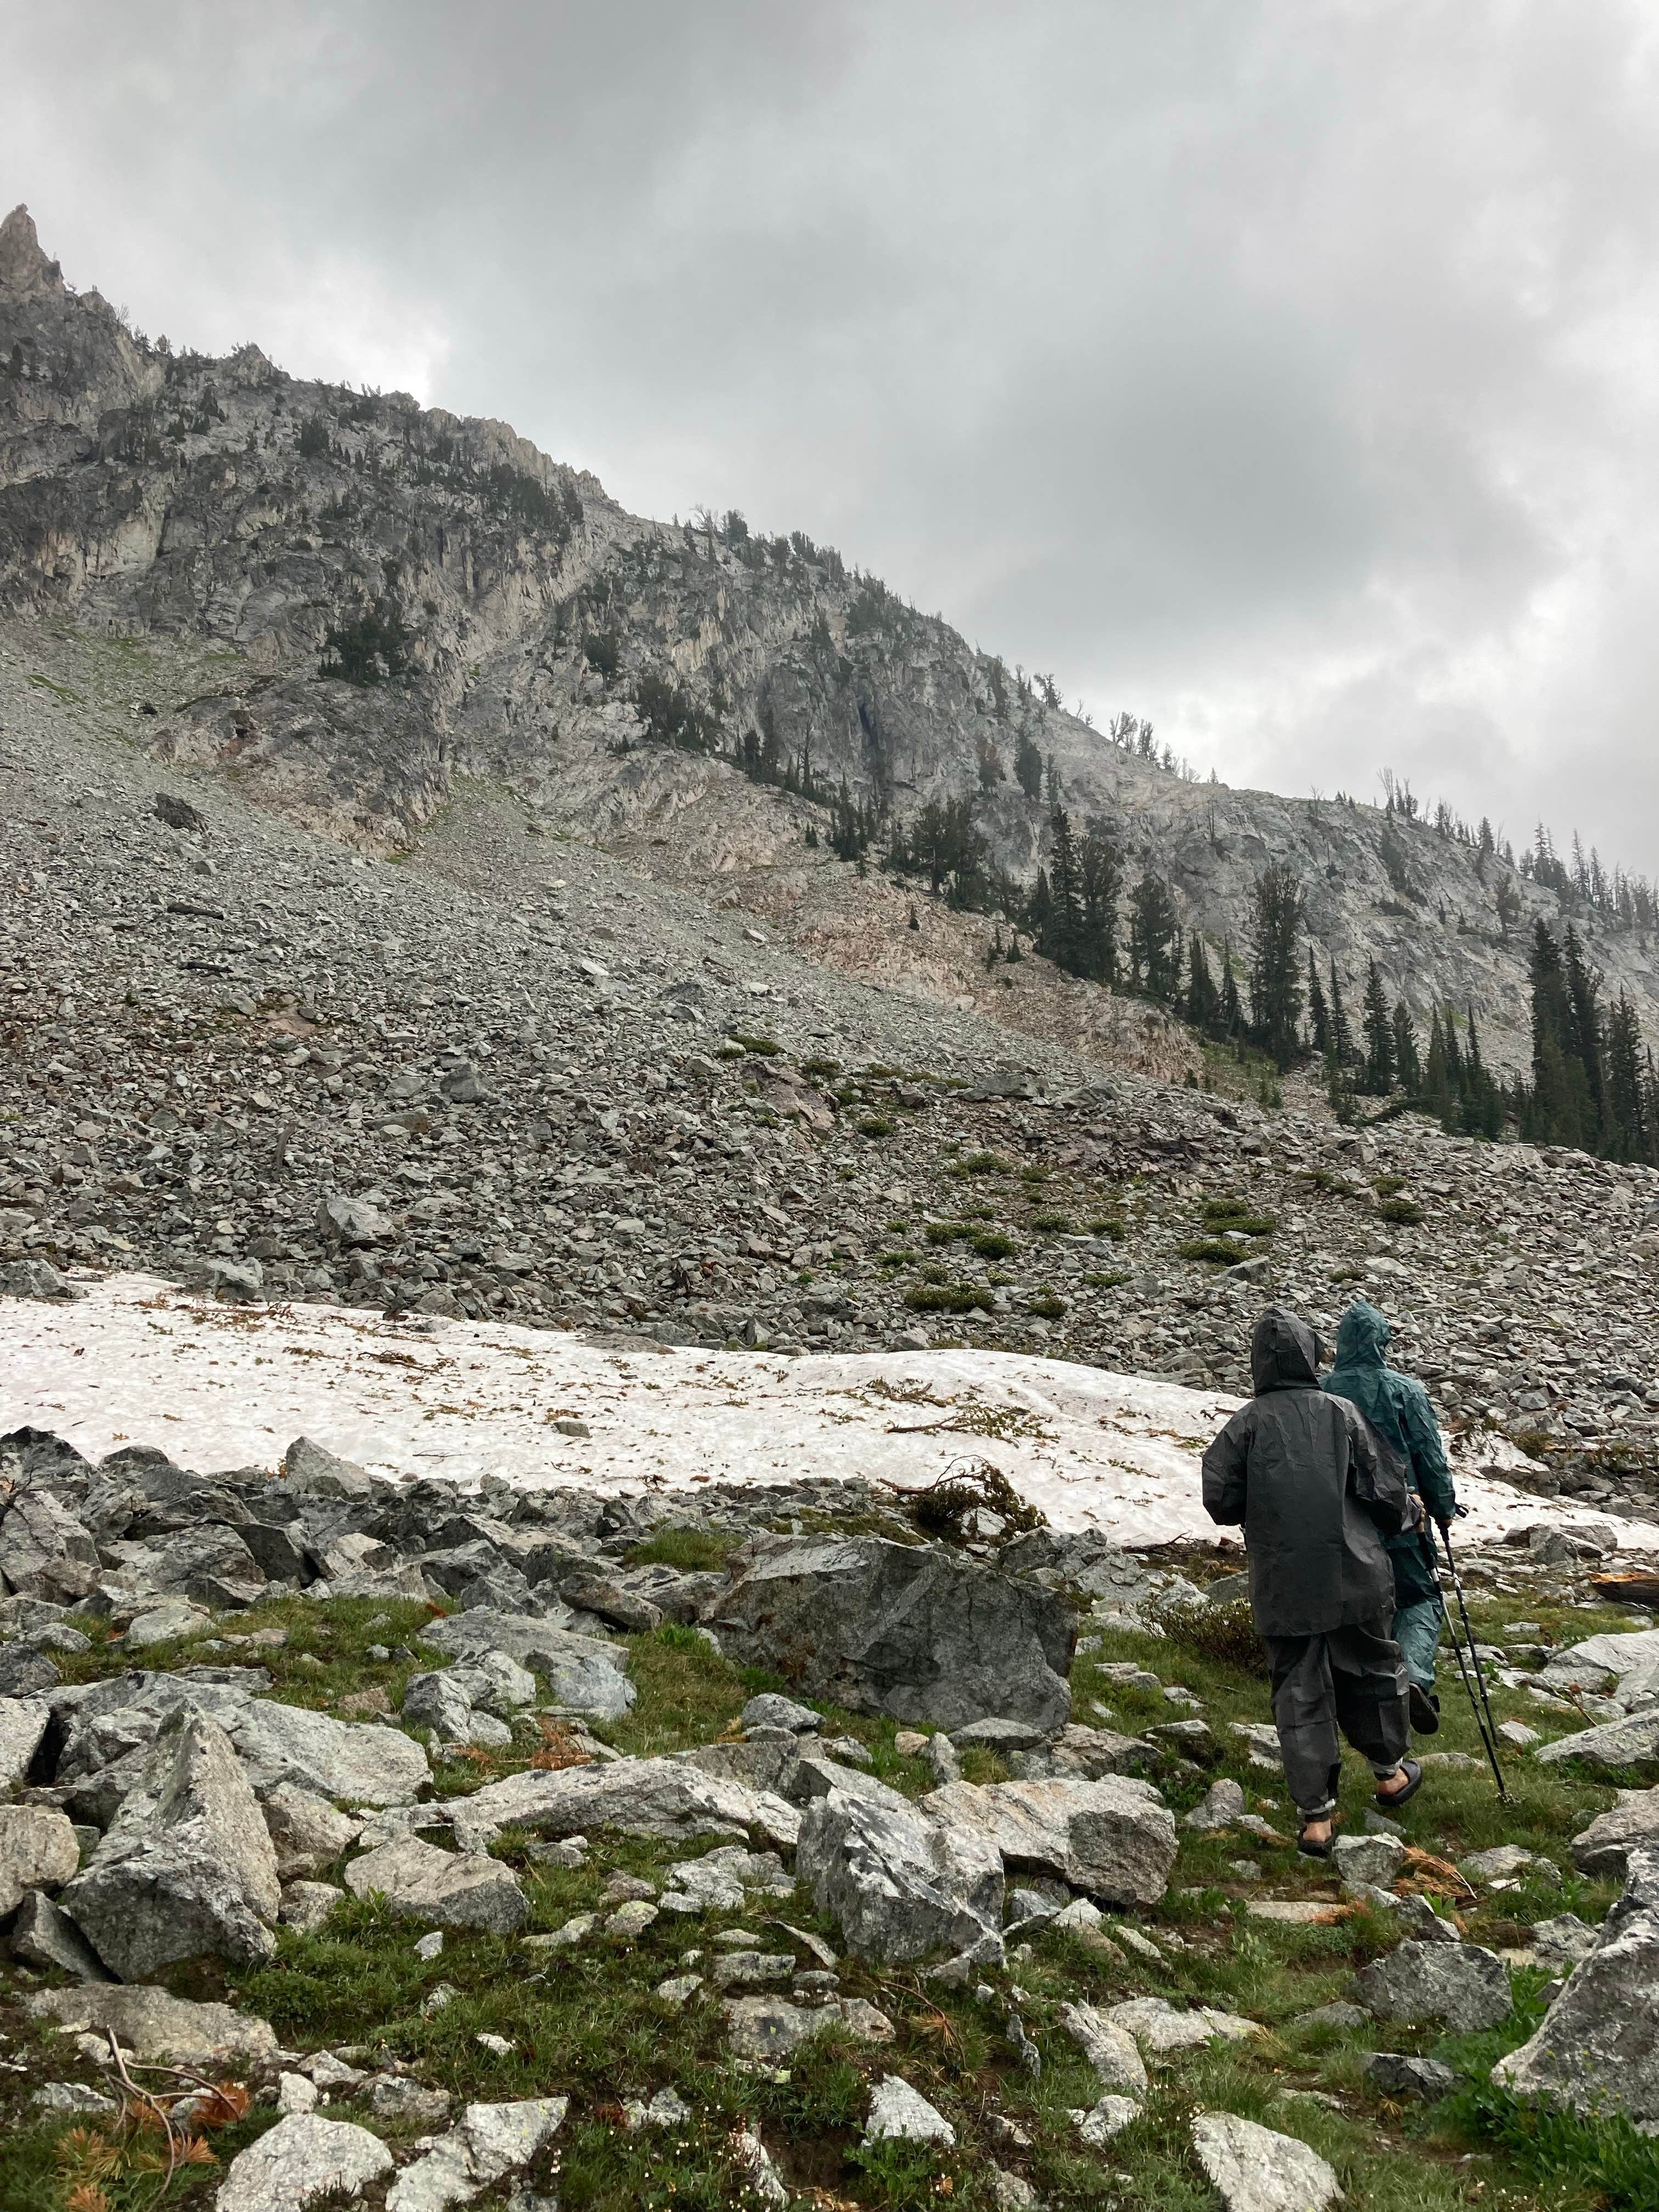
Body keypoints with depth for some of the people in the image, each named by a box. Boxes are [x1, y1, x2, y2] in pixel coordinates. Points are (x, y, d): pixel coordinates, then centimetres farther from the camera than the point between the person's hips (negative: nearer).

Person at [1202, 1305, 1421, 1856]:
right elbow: (1388, 1491, -3)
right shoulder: (1341, 1412, -4)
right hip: (1352, 1576, 1)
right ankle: (1390, 1773, 40)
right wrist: (1404, 1517, 20)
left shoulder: (1246, 1423, -5)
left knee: (1299, 1694, 8)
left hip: (1282, 1587, 0)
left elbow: (1220, 1500, -8)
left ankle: (1316, 1819, 10)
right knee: (1371, 1670, 22)